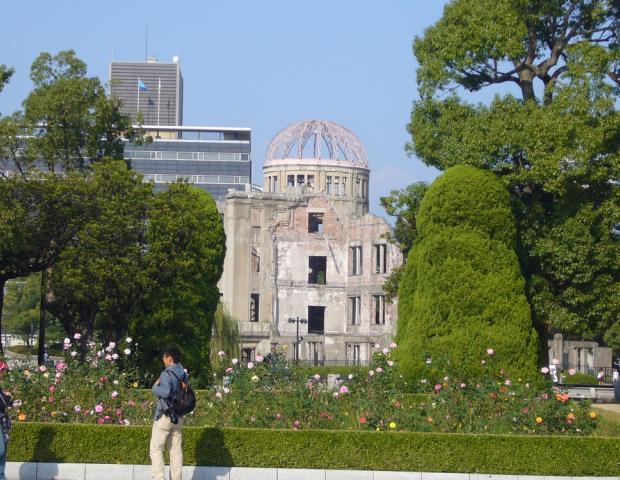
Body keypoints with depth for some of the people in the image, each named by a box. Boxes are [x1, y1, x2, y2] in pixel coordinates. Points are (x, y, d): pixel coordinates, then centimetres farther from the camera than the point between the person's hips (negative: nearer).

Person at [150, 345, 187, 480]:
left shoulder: (166, 374, -16)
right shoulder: (183, 374, 8)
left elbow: (165, 391, -29)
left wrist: (155, 386, -13)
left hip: (164, 416, -7)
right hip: (178, 417, 7)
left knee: (156, 449, -2)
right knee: (176, 450, 9)